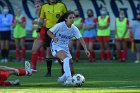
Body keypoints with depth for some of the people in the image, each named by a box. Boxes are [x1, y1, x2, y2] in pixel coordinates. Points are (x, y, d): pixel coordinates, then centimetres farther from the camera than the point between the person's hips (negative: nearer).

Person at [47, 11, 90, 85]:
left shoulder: (74, 29, -3)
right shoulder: (60, 25, -16)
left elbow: (81, 39, -7)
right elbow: (48, 32, -11)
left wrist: (85, 49, -19)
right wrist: (54, 38, -30)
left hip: (65, 47, 6)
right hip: (56, 46, -6)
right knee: (66, 58, -30)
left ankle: (62, 78, 24)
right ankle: (69, 78, -37)